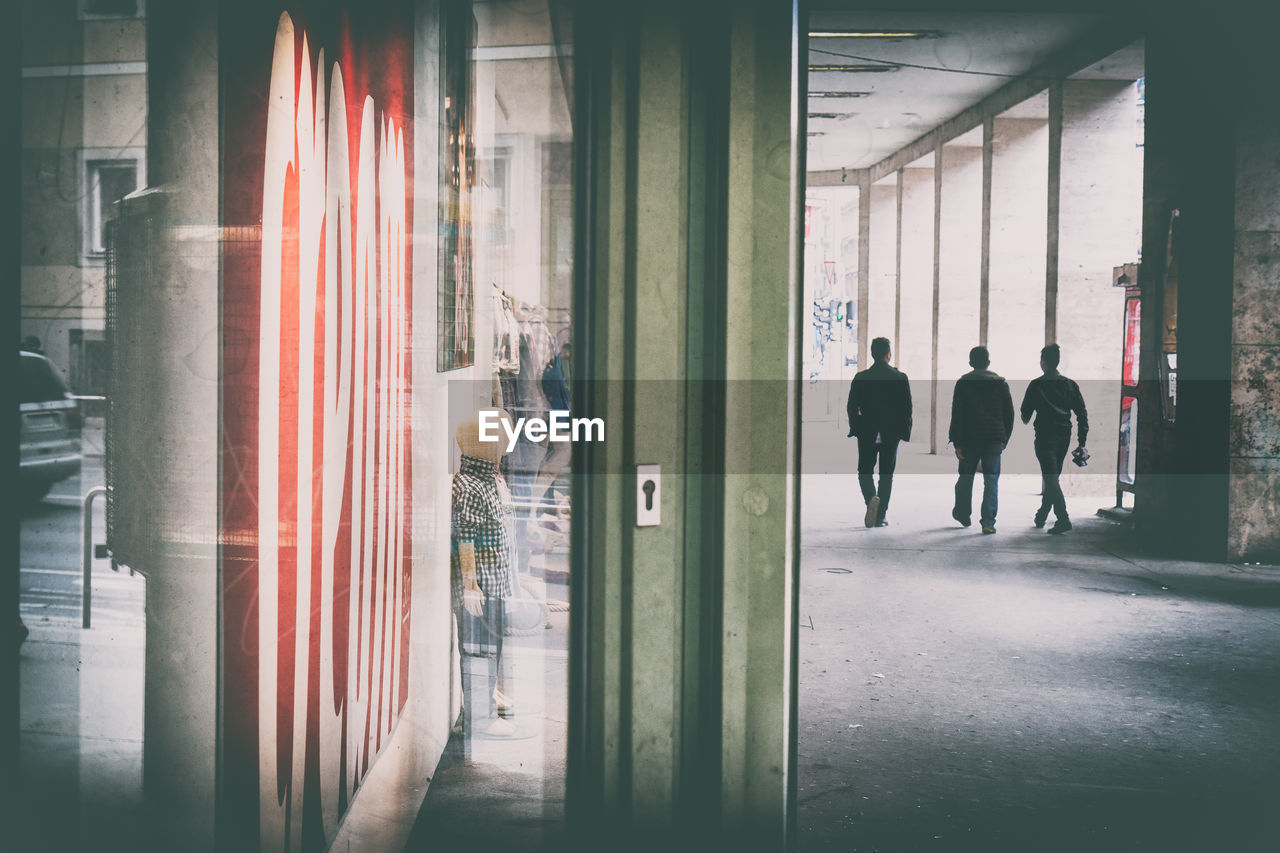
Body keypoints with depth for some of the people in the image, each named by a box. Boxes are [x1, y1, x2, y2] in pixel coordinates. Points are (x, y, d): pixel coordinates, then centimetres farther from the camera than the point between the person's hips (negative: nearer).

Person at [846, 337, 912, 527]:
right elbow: (907, 407, -3)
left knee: (865, 470, 12)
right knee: (886, 474, 10)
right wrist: (905, 432, 5)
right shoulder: (900, 378, -4)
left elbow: (852, 406, -1)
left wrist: (855, 429, 9)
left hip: (866, 433, 0)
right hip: (891, 433, 0)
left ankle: (871, 497, -18)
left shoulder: (860, 378, -3)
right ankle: (880, 516, 8)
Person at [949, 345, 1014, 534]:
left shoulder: (963, 383, 0)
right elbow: (1009, 413, 8)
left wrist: (957, 443, -2)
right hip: (994, 439, 1)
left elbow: (957, 415, -4)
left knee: (966, 476, 15)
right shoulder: (1000, 383, 6)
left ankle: (962, 513, 26)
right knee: (991, 480, 0)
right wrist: (1005, 439, 16)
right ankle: (988, 522, -8)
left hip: (969, 439, -1)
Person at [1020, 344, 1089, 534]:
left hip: (1045, 438, -5)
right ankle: (1042, 516, 30)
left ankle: (1063, 519, -21)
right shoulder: (1070, 385, 6)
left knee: (1051, 478, -9)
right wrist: (1082, 443, 5)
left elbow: (1025, 413, 0)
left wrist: (1027, 419, 25)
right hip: (1064, 437, 5)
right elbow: (1082, 414, 3)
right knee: (1052, 477, 19)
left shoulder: (1037, 385, -6)